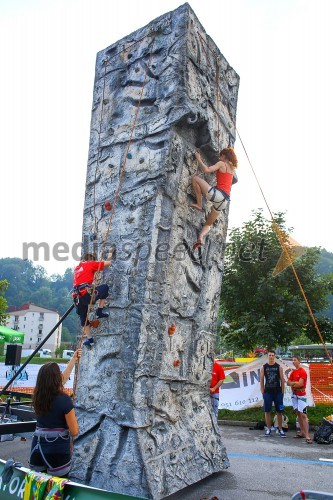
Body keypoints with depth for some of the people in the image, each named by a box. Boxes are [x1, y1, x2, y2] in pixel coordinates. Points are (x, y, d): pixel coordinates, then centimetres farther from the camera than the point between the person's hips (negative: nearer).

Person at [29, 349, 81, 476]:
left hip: (37, 450, 5)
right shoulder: (64, 400, -18)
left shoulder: (37, 397, 0)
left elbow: (62, 378, 16)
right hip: (58, 452, -5)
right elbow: (74, 431, -12)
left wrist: (74, 359, 24)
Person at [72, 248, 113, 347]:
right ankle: (99, 312, 15)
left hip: (77, 297, 6)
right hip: (87, 293, -6)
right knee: (105, 287, 18)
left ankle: (90, 339, 22)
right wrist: (110, 255, 33)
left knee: (84, 319, 22)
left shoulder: (77, 267, 28)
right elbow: (108, 263, 12)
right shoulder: (90, 264, 9)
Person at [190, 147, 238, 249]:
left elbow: (206, 170, -12)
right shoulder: (232, 168, 21)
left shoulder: (221, 163, 1)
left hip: (216, 194, -8)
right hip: (224, 200, 8)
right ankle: (201, 237, -9)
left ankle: (199, 204, -3)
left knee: (195, 178, 0)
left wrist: (199, 159, 1)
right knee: (208, 224, 21)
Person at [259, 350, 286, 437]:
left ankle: (280, 429, 16)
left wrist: (282, 392, -1)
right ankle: (268, 429, 14)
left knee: (279, 411, 4)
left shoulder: (279, 367, 2)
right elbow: (261, 380, 3)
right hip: (267, 392, 0)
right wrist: (262, 392, -2)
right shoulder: (263, 367, 2)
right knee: (267, 411, 3)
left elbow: (282, 380, 4)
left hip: (278, 392, 0)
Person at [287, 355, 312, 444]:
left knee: (303, 415, -12)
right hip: (294, 395, 8)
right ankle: (302, 432, 20)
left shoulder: (303, 372, -11)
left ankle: (307, 436, -13)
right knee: (298, 414, 12)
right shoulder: (293, 372, 12)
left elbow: (300, 384, -19)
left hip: (301, 396, -8)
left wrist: (292, 383, -4)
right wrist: (296, 383, -12)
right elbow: (288, 383, 5)